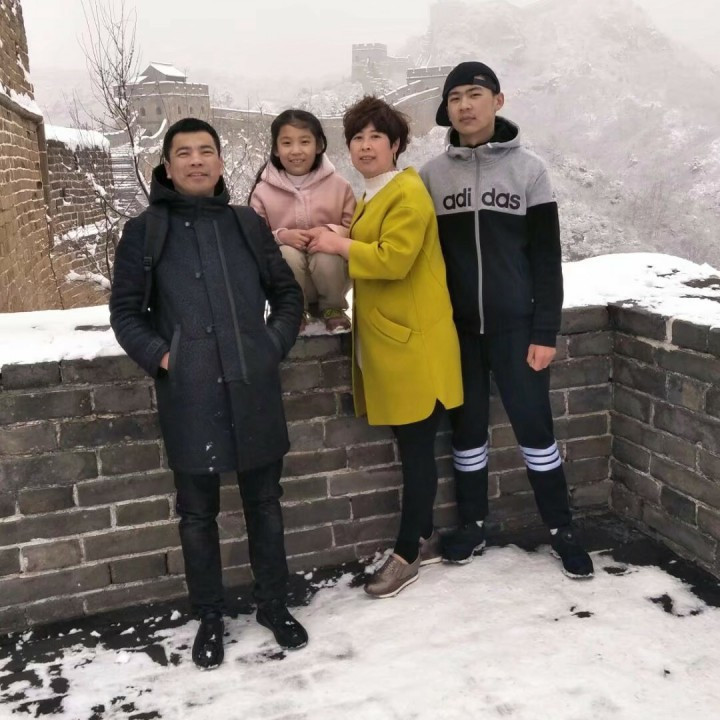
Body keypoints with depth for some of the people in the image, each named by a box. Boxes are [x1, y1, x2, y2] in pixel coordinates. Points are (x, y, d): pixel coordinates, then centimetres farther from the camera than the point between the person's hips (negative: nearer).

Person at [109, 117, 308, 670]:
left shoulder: (248, 224, 10)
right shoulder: (144, 231, 3)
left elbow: (288, 294, 15)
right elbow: (125, 312, 5)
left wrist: (273, 346, 1)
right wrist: (160, 357, -9)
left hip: (253, 390, 2)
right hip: (189, 395, -2)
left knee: (264, 501, 13)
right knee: (198, 512, 9)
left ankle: (274, 603, 31)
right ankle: (210, 617, 27)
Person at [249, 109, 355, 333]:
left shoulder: (338, 185, -4)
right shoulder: (263, 191, -5)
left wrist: (331, 232, -21)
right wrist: (281, 236, -22)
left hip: (328, 263, 0)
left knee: (326, 255, -32)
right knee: (287, 254, -32)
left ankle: (333, 307, 1)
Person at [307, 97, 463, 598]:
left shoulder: (408, 192, -12)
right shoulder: (372, 198, 19)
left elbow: (394, 258, -23)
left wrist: (340, 245, -15)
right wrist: (338, 244, 7)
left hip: (414, 342, -9)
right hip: (389, 340, 9)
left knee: (417, 450, 0)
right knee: (412, 448, 15)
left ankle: (407, 554, 10)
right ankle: (425, 538, 28)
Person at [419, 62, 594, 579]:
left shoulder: (529, 169, 0)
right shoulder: (432, 175, 5)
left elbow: (547, 257, -2)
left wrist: (545, 331, -7)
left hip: (515, 324, -2)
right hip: (455, 326, 2)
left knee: (534, 425, 2)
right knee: (467, 428, 10)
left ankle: (562, 529, 18)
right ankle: (473, 525, 25)